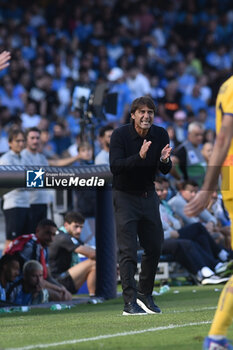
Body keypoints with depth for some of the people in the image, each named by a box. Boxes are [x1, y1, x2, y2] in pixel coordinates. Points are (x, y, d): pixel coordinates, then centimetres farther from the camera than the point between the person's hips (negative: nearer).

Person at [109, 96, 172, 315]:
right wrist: (139, 157, -39)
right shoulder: (120, 134, -16)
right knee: (128, 251, -10)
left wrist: (164, 160, -26)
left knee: (154, 248, 9)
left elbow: (165, 171, -3)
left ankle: (145, 294, 25)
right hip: (125, 196, -5)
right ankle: (130, 302, -11)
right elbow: (115, 166, -26)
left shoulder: (160, 135, -4)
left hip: (149, 195, 5)